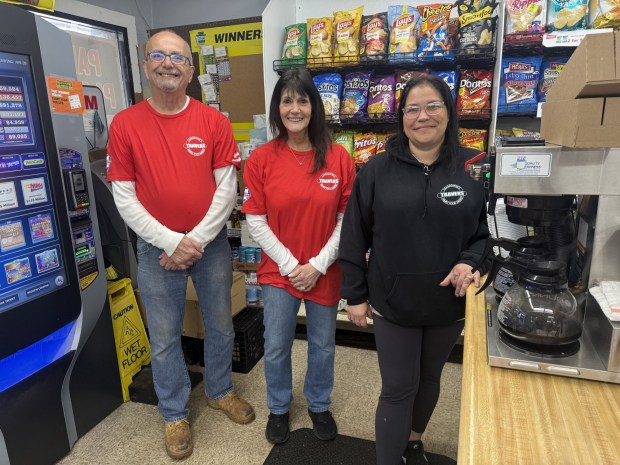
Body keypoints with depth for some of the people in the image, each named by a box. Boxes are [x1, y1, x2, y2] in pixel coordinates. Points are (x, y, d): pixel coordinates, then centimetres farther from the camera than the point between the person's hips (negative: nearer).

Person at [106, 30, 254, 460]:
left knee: (220, 325, 16)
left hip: (211, 244, 1)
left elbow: (227, 188, -6)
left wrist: (196, 240, -12)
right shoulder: (125, 124, -4)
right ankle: (175, 414, 35)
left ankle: (220, 390, 42)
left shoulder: (213, 121, -4)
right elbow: (124, 198, -6)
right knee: (164, 338, 12)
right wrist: (171, 242, -14)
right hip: (158, 250, 0)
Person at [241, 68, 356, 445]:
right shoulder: (261, 159, -7)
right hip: (279, 271, 0)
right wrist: (290, 264, -11)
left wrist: (318, 265, -11)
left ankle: (319, 405, 44)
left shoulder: (339, 158, -7)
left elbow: (347, 220, -5)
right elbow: (256, 221, -7)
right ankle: (279, 407, 41)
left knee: (323, 345, 17)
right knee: (276, 348, 13)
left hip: (325, 272, 1)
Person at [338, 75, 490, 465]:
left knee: (429, 380, 23)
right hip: (392, 302, -2)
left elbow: (491, 229, 4)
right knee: (398, 389, 7)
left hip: (449, 302, 3)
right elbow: (354, 237, -3)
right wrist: (355, 295, -3)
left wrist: (470, 262, -16)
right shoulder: (378, 170, -5)